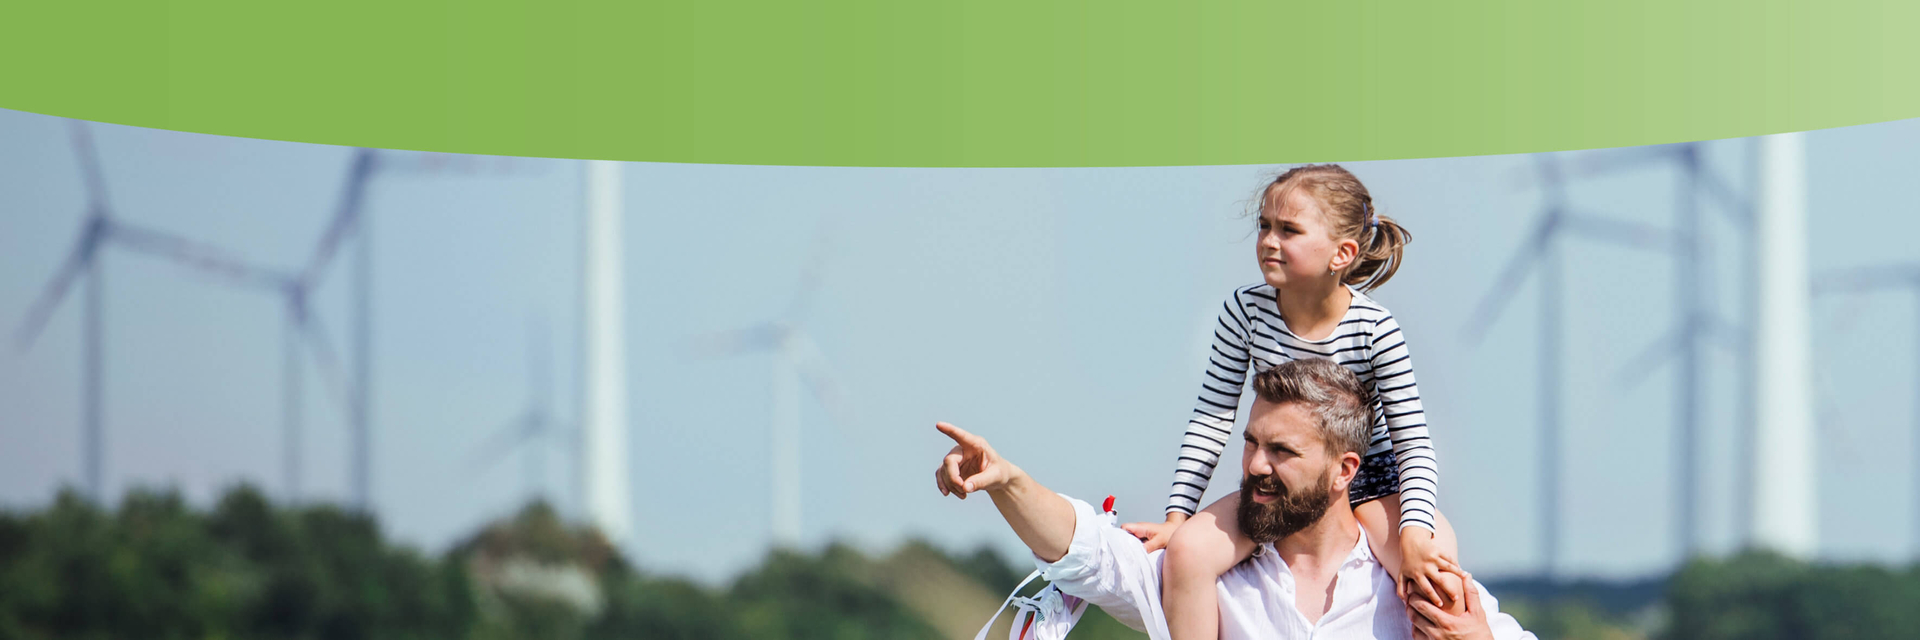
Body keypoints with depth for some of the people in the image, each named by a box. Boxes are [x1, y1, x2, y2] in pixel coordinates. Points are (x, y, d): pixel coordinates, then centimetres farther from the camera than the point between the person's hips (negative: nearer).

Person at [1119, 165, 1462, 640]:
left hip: (1369, 486, -2)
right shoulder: (1246, 310, -12)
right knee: (1186, 550, -24)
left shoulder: (1375, 329, -18)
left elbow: (1413, 443, -15)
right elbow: (1211, 419, -5)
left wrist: (1415, 531, -31)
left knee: (1433, 578, -31)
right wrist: (1177, 514, -11)